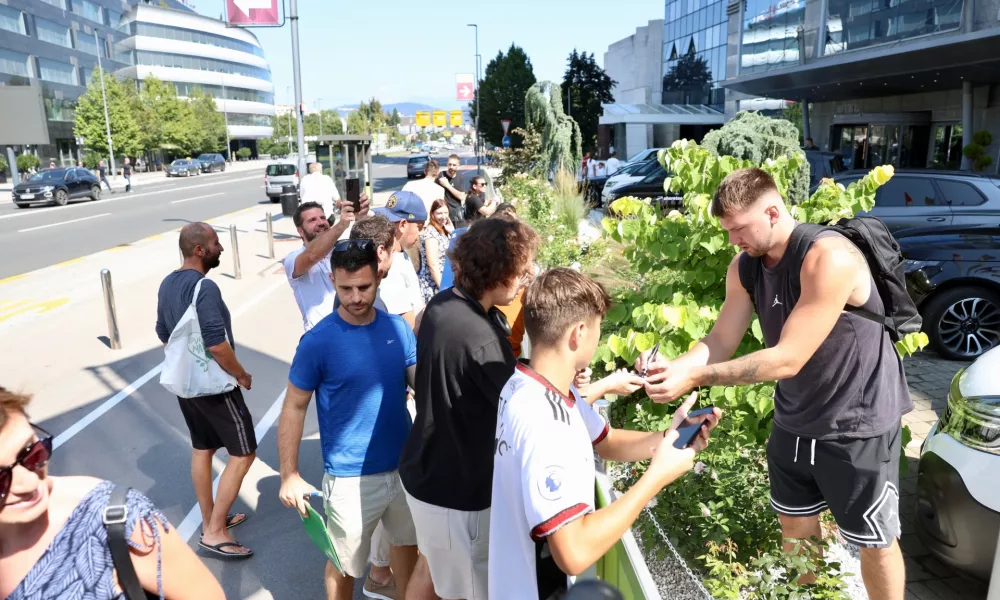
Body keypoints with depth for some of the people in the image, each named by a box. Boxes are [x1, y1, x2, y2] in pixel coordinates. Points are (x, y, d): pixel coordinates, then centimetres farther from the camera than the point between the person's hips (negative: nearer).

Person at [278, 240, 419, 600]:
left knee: (407, 542, 24)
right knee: (345, 564, 14)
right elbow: (294, 409, -8)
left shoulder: (399, 328, -4)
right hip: (350, 477, -4)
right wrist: (289, 475, -9)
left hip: (404, 465, 4)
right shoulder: (318, 341, -15)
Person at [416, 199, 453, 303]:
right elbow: (432, 264, -19)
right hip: (432, 286, -8)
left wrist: (452, 232, 2)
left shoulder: (444, 231, 12)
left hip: (443, 282, 8)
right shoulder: (430, 232, -14)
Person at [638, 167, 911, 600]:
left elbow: (788, 359, -32)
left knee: (875, 543, 13)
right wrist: (672, 367, -26)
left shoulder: (829, 258, -29)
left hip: (857, 426, -6)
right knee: (796, 530, 22)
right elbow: (721, 342, -7)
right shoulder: (745, 266, -5)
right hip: (793, 423, 7)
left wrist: (695, 377, -35)